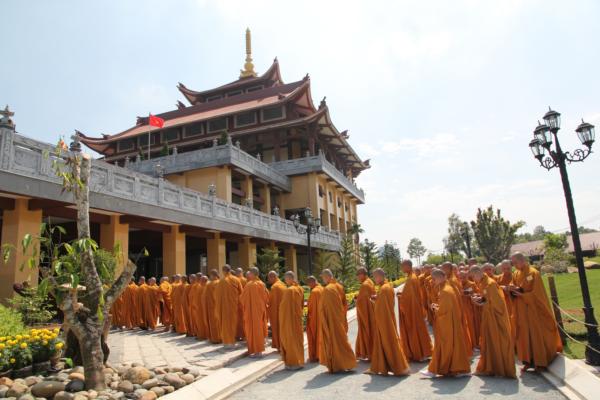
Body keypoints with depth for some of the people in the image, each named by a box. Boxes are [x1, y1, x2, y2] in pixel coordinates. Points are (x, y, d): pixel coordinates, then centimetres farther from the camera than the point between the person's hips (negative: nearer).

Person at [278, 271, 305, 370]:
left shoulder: (288, 290, -22)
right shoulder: (300, 289, 2)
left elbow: (284, 305, -17)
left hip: (288, 317, -7)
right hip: (298, 317, 7)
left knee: (290, 339, 4)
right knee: (297, 338, 15)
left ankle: (292, 363, 11)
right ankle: (299, 361, 24)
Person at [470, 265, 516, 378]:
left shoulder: (490, 283, -21)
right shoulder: (482, 283, 6)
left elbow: (495, 302, -21)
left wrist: (481, 304, -14)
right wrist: (479, 298, -2)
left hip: (496, 315, -9)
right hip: (488, 316, 9)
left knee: (499, 341, 2)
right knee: (489, 341, 13)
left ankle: (503, 369, 15)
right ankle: (489, 368, 23)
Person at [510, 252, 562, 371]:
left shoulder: (534, 273, -12)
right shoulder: (515, 275, 6)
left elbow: (536, 293, -14)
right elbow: (514, 292, 7)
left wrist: (520, 293, -17)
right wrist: (512, 290, -14)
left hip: (534, 309, -5)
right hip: (522, 310, 5)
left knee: (537, 334, 3)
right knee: (524, 335, 7)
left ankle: (540, 362, 14)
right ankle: (528, 361, 13)